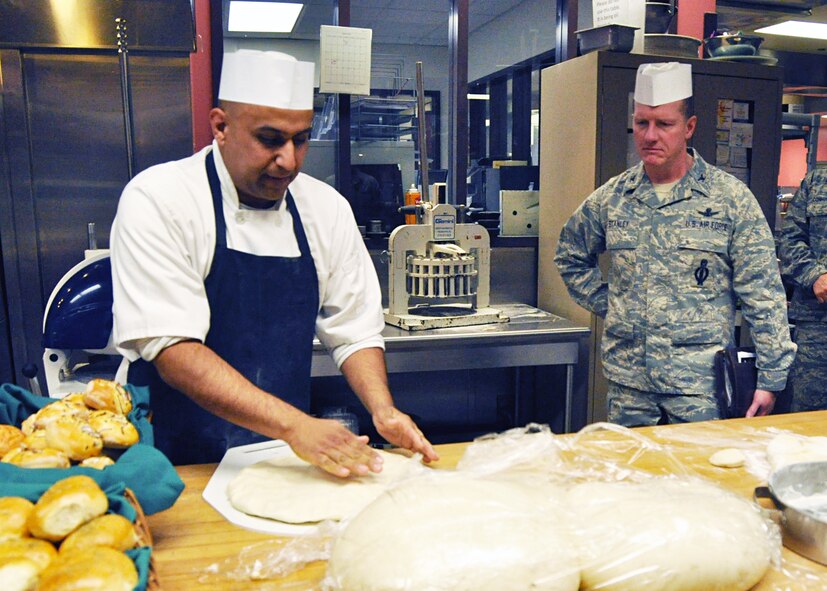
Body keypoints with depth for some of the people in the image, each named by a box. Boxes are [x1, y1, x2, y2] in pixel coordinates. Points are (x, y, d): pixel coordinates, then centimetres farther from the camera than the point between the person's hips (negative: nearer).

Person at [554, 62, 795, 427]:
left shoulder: (731, 199, -4)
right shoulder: (611, 199, 4)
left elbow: (763, 297, -5)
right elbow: (570, 257, 20)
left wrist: (771, 377, -6)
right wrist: (607, 304, 8)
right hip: (627, 382, 3)